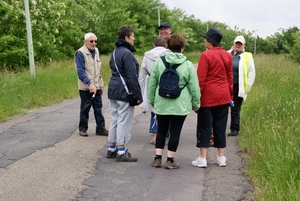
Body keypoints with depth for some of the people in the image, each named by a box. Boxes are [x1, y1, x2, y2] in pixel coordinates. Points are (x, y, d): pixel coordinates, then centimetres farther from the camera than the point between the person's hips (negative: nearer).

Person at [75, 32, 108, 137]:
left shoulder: (96, 51, 10)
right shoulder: (80, 53, -12)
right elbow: (80, 72, -17)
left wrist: (101, 84, 16)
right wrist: (90, 83, -27)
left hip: (96, 86, 6)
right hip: (85, 87, -6)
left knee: (98, 108, 7)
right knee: (85, 109, 6)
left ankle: (100, 129, 13)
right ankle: (83, 129, 19)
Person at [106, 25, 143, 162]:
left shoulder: (115, 52, 15)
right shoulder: (127, 53, -15)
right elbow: (132, 76, -18)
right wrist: (138, 96, -15)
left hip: (113, 90, 9)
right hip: (124, 92, -9)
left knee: (115, 120, 15)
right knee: (124, 122, -3)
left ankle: (111, 149, 22)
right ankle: (121, 153, 2)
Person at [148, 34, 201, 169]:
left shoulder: (159, 61, -1)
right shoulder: (188, 65, -6)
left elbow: (152, 83, 4)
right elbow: (194, 87, -3)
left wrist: (151, 99, 15)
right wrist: (195, 103, 8)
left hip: (161, 103, 2)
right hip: (180, 105, -2)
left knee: (161, 130, 15)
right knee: (175, 131, 6)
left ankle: (157, 158, 17)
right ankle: (170, 160, 11)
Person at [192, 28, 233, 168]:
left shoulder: (206, 55, -12)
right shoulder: (227, 55, 6)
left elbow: (201, 79, -13)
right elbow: (230, 78, 11)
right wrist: (230, 95, 19)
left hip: (208, 97, -5)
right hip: (224, 97, 5)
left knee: (205, 127, 3)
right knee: (220, 127, 12)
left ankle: (202, 159, 4)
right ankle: (221, 158, 17)